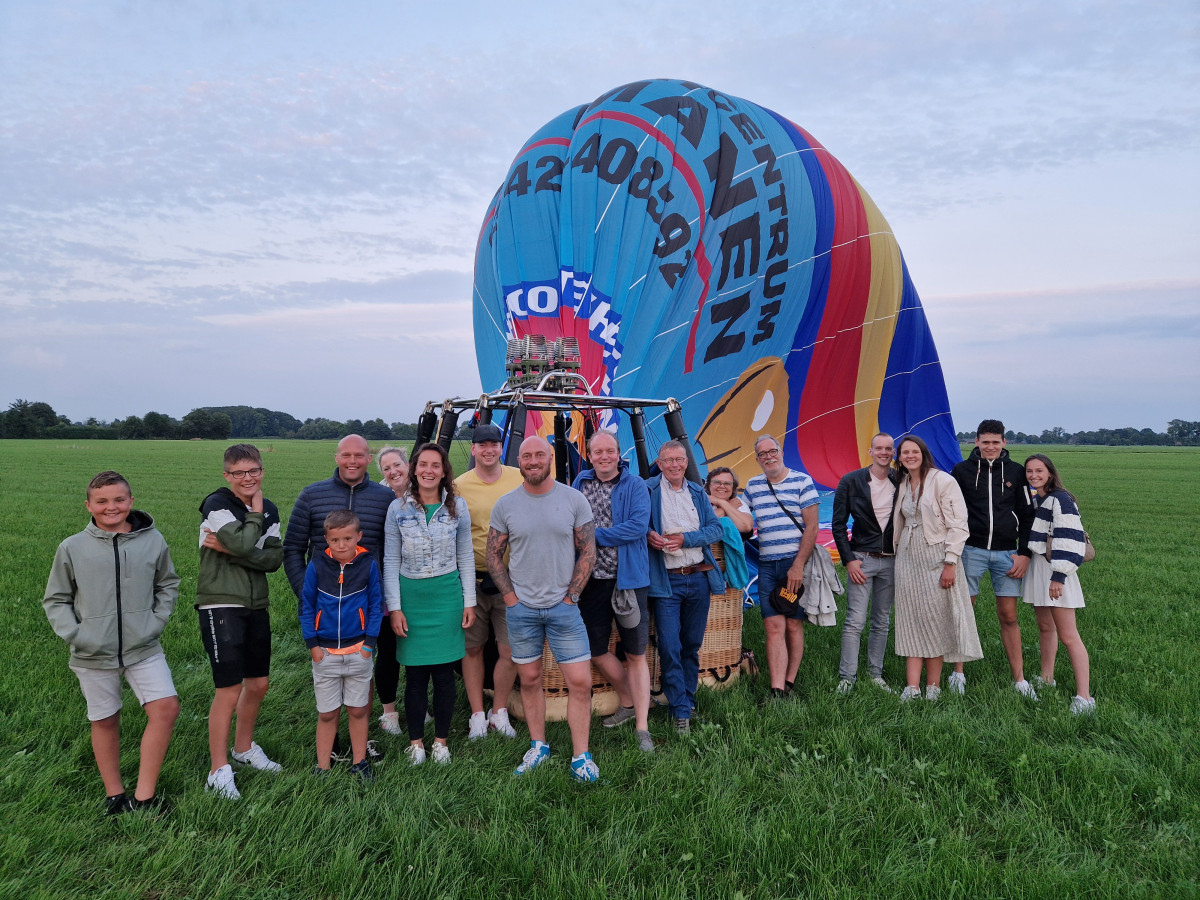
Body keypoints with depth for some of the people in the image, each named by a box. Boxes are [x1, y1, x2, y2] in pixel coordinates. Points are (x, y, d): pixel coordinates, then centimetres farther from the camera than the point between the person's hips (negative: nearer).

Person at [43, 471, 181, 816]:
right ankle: (114, 794, 29)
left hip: (143, 648, 0)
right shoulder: (72, 548, -5)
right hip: (93, 654, 0)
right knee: (104, 721, 12)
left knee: (166, 708, -11)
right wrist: (74, 634, -9)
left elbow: (167, 585, 12)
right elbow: (56, 600, 5)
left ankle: (144, 796, 3)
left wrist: (156, 621, -1)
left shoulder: (152, 541, -3)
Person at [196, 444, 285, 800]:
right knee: (229, 690, -6)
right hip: (221, 606, -7)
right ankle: (218, 771, 7)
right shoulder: (216, 505, -11)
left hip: (256, 607, 7)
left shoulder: (269, 510, 8)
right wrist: (255, 515, -10)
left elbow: (274, 558, -5)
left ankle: (243, 749, 36)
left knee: (258, 684, 15)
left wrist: (229, 549, -16)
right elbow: (243, 545, -26)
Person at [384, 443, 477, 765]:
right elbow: (390, 561, 1)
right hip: (411, 595, 0)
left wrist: (469, 602, 4)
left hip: (447, 594, 0)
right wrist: (394, 607, -4)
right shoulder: (398, 508, -1)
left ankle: (441, 739, 20)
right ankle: (416, 741, 20)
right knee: (415, 673, 5)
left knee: (443, 672, 5)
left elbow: (465, 557, 7)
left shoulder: (457, 507, 1)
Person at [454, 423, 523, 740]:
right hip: (472, 580, 0)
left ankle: (499, 713, 22)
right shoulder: (458, 485, -1)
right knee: (472, 648, 9)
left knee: (509, 651, 3)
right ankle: (477, 715, 23)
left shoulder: (520, 479, 1)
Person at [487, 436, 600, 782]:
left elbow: (587, 552, 1)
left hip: (563, 607, -1)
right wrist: (510, 597, -1)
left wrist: (571, 596, -4)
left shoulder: (574, 500, -2)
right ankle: (538, 746, 27)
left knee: (580, 681, -3)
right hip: (521, 609, 1)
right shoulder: (505, 505, 0)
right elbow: (494, 556, 7)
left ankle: (581, 756, 8)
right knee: (529, 679, 11)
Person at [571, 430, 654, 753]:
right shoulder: (580, 484, 8)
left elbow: (638, 526, -19)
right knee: (596, 650, 12)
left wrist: (594, 535, -16)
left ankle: (641, 727, 7)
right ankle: (628, 703, 34)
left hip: (629, 580, -4)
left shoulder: (635, 486, -6)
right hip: (592, 581, 5)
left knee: (636, 654, 1)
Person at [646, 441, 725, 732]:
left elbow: (716, 528, 5)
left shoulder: (697, 492, 10)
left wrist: (685, 539, -11)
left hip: (699, 578, 4)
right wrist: (647, 534, -18)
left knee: (692, 645, 12)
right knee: (670, 648, -7)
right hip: (665, 581, -4)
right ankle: (681, 711, 3)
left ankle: (688, 699, 28)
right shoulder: (647, 490, -2)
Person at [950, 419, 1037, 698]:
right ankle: (958, 673, 15)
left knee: (1009, 617, 4)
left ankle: (1019, 679, 12)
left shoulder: (1016, 472, 5)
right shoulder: (961, 470, 2)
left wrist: (1024, 554, 1)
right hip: (971, 550, -1)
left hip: (1006, 553, 1)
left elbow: (1027, 515, 8)